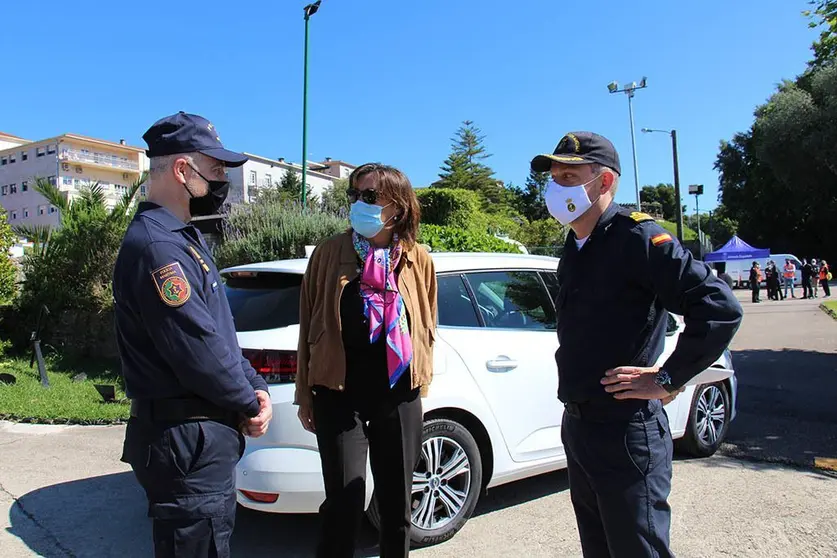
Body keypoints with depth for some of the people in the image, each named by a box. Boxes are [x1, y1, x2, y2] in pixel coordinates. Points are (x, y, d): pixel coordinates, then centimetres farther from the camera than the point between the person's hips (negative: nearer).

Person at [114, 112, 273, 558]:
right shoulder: (155, 246, -21)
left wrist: (254, 385, 3)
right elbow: (196, 350, -24)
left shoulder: (183, 237, 13)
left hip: (204, 434, 10)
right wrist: (250, 403, -8)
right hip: (186, 439, -10)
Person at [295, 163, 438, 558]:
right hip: (340, 394, -2)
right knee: (344, 503, -1)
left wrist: (421, 383, 12)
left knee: (397, 502, 14)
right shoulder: (330, 253, -3)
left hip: (398, 396, 2)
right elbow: (310, 324, 1)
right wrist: (305, 394, 3)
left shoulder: (418, 260, 1)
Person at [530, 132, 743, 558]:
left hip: (625, 432, -8)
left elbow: (720, 308, -22)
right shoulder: (574, 247, 11)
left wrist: (666, 380, -18)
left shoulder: (636, 237, -15)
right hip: (576, 426, 8)